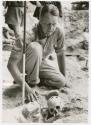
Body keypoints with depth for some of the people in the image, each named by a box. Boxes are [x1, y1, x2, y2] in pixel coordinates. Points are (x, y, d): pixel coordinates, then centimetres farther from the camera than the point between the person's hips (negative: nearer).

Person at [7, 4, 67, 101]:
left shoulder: (58, 32, -23)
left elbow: (60, 54, -3)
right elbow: (11, 64, -38)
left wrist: (64, 78, 3)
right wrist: (27, 88, -43)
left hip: (41, 62, 5)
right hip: (23, 63, -5)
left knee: (61, 82, -13)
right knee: (35, 47, -37)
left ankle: (28, 78, 8)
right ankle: (32, 82, -15)